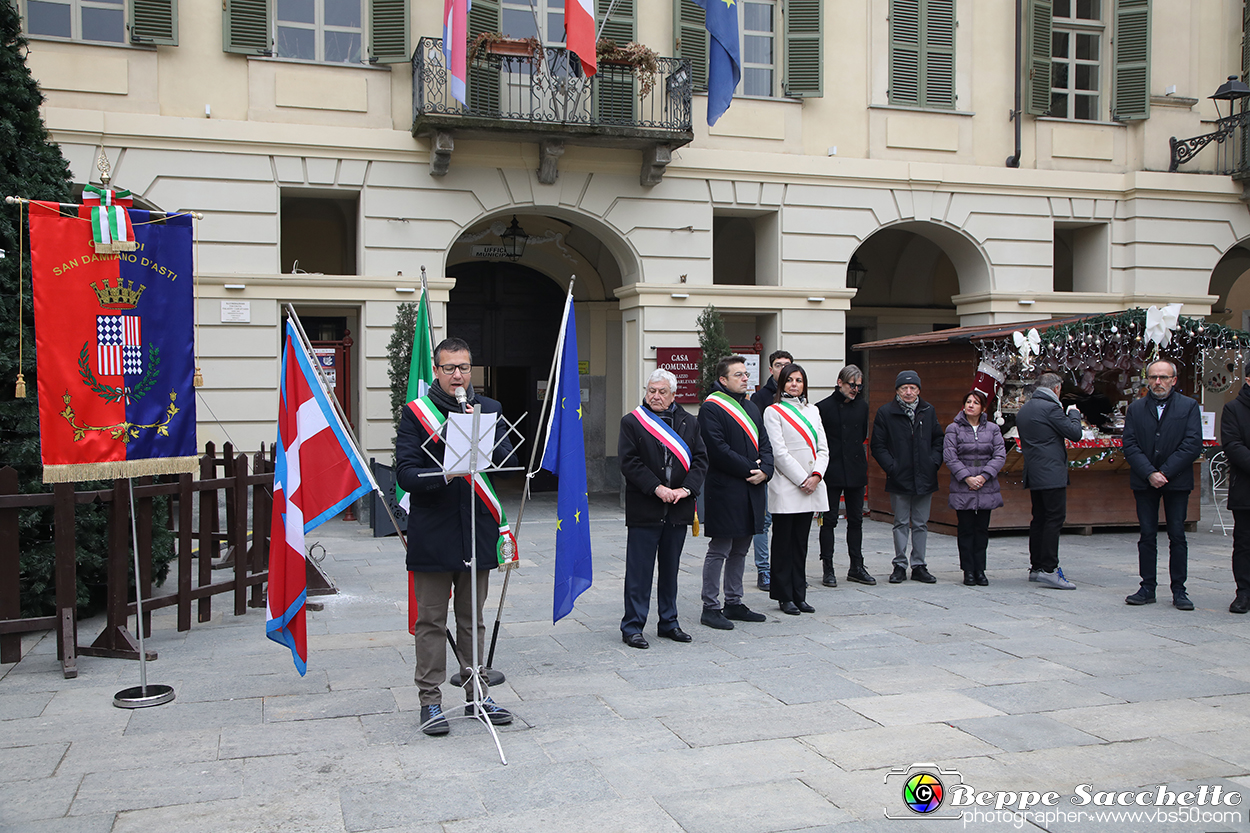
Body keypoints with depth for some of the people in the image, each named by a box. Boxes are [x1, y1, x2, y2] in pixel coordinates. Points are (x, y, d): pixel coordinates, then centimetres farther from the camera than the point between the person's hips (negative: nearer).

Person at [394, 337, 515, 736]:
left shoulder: (489, 410, 7)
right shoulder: (416, 412, -3)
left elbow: (506, 459, -4)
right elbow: (405, 473, -10)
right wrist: (444, 476, -25)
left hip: (477, 531, 3)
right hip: (432, 534, -3)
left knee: (473, 619, 14)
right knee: (431, 621, 4)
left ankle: (477, 693, 25)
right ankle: (430, 700, 14)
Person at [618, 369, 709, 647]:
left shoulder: (689, 422, 9)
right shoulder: (632, 422, -2)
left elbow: (700, 459, 6)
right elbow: (629, 462, -9)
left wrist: (686, 488, -10)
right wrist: (656, 488, -17)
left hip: (678, 508, 4)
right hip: (644, 508, -4)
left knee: (670, 568, 14)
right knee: (639, 570, 0)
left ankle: (669, 622, 25)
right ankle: (632, 627, 8)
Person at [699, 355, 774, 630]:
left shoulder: (751, 407, 17)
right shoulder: (711, 408, -9)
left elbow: (764, 443, 14)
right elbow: (718, 449, -18)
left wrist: (765, 470, -4)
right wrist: (749, 468, -16)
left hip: (751, 490, 8)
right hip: (724, 490, -8)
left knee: (739, 550, 14)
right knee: (719, 550, -3)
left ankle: (734, 604, 24)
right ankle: (710, 608, 4)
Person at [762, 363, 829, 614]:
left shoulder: (812, 411, 16)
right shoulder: (773, 411, -2)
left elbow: (823, 448, 11)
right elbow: (779, 452, -10)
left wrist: (816, 475, -6)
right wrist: (802, 480, -13)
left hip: (810, 486, 5)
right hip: (786, 487, -5)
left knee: (801, 542, 9)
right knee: (783, 543, 1)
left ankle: (799, 595, 15)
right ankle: (785, 596, 8)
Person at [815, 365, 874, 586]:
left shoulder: (862, 406, 9)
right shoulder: (823, 407, -6)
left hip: (856, 473, 5)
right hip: (832, 473, -5)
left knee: (856, 520, 10)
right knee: (829, 520, 0)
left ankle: (856, 567, 18)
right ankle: (828, 568, 7)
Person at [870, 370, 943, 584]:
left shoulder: (929, 411, 8)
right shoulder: (886, 412, -2)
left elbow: (938, 440, 14)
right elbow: (878, 446, -2)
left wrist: (934, 462, -1)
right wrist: (891, 467, -11)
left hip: (924, 478, 3)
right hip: (899, 479, -3)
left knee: (921, 524, 9)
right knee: (901, 524, 5)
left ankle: (918, 566, 17)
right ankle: (900, 565, 13)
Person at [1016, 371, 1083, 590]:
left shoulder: (1024, 409, 16)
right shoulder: (1050, 408, -12)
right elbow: (1075, 433, -9)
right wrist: (1074, 414, 9)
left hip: (1034, 473, 9)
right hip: (1052, 473, -9)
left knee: (1039, 518, 12)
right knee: (1055, 518, -9)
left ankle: (1036, 567, 15)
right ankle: (1048, 569, -13)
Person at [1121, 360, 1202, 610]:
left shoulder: (1189, 407, 1)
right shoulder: (1135, 408, 7)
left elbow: (1193, 444, -7)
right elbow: (1130, 445, 0)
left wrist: (1165, 472, -13)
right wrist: (1150, 473, -12)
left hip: (1177, 481, -2)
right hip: (1144, 483, 2)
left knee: (1177, 536, 2)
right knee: (1147, 535, 5)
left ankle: (1179, 590, 9)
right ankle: (1147, 587, 11)